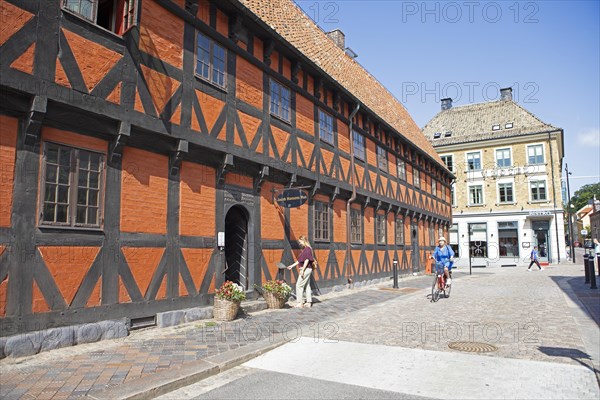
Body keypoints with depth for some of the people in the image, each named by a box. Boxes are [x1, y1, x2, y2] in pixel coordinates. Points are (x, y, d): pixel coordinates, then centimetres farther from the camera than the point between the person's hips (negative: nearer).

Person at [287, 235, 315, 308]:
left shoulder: (307, 249, -13)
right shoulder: (304, 249, 16)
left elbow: (307, 260, -19)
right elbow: (299, 261, 21)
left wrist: (302, 270, -20)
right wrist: (292, 266, 22)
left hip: (306, 269, -9)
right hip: (306, 270, 9)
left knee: (299, 285, -6)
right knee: (307, 286, 11)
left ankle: (300, 303, -2)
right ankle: (309, 302, 16)